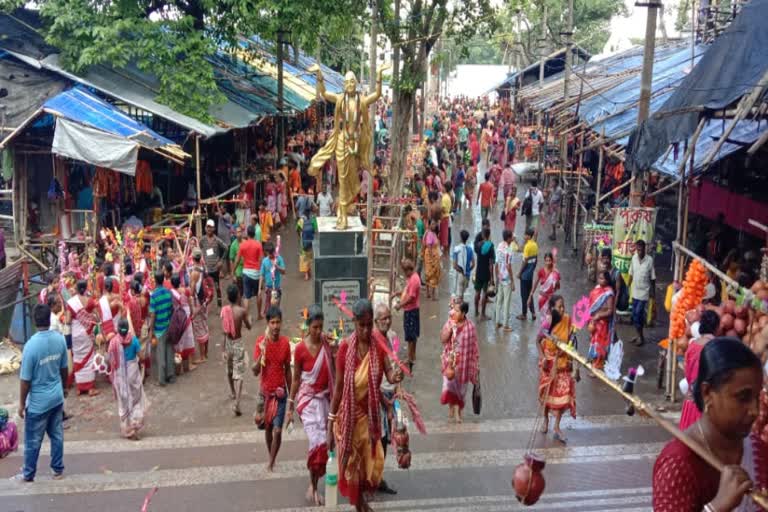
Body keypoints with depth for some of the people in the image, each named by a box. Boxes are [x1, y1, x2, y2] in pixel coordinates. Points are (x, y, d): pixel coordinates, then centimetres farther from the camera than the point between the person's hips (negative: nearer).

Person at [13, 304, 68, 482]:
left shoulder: (31, 345, -25)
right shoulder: (60, 339, -8)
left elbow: (25, 380, -17)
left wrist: (21, 403, -5)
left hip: (38, 402, -5)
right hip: (57, 398, 5)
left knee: (33, 440, 12)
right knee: (57, 435, 18)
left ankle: (28, 474, 28)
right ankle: (58, 470, 30)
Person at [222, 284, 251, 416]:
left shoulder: (224, 310, -8)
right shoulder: (242, 310, -16)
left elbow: (224, 332, -7)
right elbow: (249, 327, -1)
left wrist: (223, 349, -3)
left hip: (228, 343, 4)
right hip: (238, 343, -4)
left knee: (229, 370, 26)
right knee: (239, 374, -2)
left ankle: (232, 392, 47)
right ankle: (236, 403, -13)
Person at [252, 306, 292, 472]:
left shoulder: (285, 343, -5)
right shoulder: (261, 341, -11)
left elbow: (287, 370, 6)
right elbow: (255, 371, -14)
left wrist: (291, 394, 9)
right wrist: (261, 353, -30)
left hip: (280, 392, 0)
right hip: (265, 392, 0)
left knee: (278, 430, -7)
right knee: (268, 427, 15)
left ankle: (271, 463, 8)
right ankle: (271, 458, 35)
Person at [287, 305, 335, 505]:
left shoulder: (327, 345, -2)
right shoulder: (300, 349, -11)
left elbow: (332, 374, 6)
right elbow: (296, 379, -3)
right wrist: (290, 407, 1)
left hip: (325, 398, 4)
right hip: (308, 399, -4)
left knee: (324, 442, 8)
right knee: (318, 442, -14)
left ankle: (314, 485, 27)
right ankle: (312, 486, 5)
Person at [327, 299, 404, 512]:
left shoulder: (379, 342, -11)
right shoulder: (345, 347, -17)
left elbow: (388, 372, -16)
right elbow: (338, 386, -11)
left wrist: (395, 376, -42)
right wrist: (330, 423, -8)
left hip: (371, 413, 2)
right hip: (349, 414, -2)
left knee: (371, 462, 10)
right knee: (351, 462, 9)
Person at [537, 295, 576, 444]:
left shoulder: (567, 320, -11)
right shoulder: (547, 322, -16)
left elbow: (569, 340, -4)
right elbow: (538, 341, -7)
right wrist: (542, 356, -18)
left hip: (562, 361, 1)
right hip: (548, 361, -1)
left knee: (562, 392, -1)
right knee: (547, 391, 14)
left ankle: (557, 428, 9)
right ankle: (546, 419, 38)